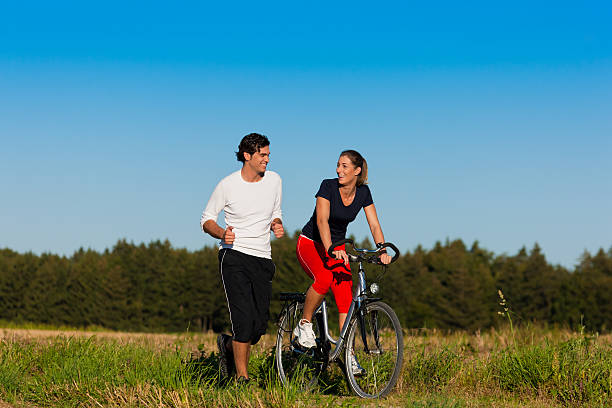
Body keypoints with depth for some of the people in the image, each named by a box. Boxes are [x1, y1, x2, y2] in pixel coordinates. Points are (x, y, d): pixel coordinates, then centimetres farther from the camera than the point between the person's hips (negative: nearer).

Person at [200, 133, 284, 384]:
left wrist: (277, 225, -2)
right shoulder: (228, 185, -6)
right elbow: (206, 219, 2)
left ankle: (228, 346, 33)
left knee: (260, 324, 2)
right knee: (244, 318, -16)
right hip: (234, 255, -4)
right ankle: (242, 377, -4)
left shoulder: (274, 180, 6)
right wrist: (222, 234, -18)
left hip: (263, 259, 4)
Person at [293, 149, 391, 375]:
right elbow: (322, 220, -32)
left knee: (345, 296, -13)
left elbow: (374, 225, -7)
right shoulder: (328, 186, -19)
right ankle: (304, 325, -14)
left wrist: (382, 251, -25)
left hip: (337, 247, 4)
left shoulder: (363, 192, -5)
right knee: (324, 278, -35)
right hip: (310, 244, -4)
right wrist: (330, 250, -47)